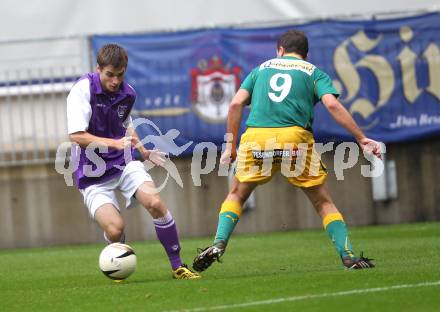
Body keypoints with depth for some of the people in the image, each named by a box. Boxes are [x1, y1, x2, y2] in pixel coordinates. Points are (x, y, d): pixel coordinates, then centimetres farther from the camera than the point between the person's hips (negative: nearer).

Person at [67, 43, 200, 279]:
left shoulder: (128, 94, 4)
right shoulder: (82, 90, -15)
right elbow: (76, 135, -24)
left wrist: (143, 151, 15)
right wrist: (115, 143, -32)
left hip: (124, 163, 4)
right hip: (92, 174, -4)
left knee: (155, 203, -20)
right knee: (115, 228, -21)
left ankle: (177, 266, -7)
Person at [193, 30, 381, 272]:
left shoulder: (262, 68, 24)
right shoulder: (313, 72, 17)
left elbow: (236, 104, 12)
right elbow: (332, 105, -1)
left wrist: (231, 146, 16)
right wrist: (361, 139, -2)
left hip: (256, 137, 1)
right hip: (295, 137, -1)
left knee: (236, 195, 21)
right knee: (323, 201, 11)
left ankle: (218, 244, 1)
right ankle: (348, 256, 0)